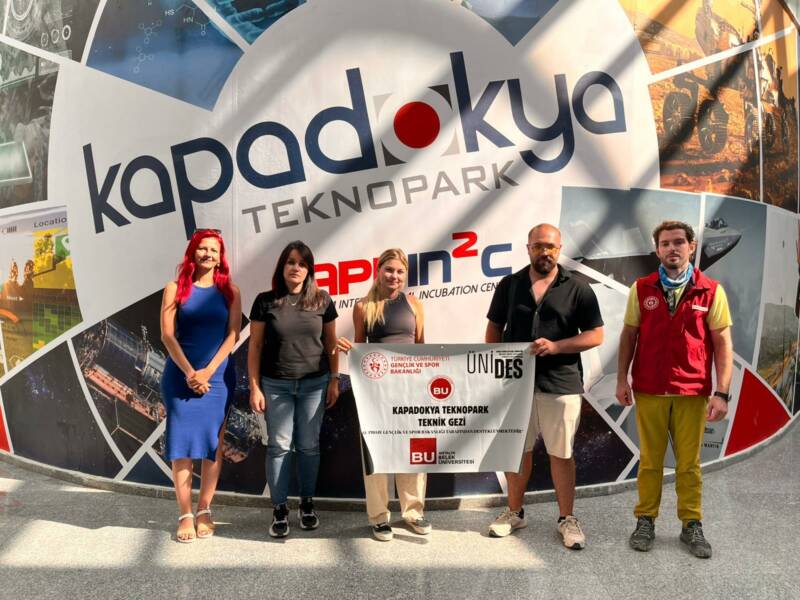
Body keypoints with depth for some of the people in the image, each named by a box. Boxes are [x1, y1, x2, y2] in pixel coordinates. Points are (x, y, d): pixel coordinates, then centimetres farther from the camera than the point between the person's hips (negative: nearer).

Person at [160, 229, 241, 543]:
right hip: (181, 374, 0)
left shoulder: (230, 291, 5)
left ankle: (204, 510, 15)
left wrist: (208, 371, -11)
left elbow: (232, 335, -1)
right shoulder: (175, 288, 3)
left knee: (213, 443, 4)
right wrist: (189, 372, -12)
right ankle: (185, 515, 7)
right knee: (182, 442, 0)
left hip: (218, 375, 1)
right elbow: (167, 334, -3)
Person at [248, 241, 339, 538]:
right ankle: (279, 509, 15)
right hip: (276, 385, -1)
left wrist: (334, 380, 4)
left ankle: (307, 504, 24)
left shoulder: (322, 300, 1)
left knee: (309, 445, 8)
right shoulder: (265, 301, -2)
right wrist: (254, 387, -2)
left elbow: (331, 343, 8)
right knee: (279, 446, 3)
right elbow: (255, 346, 1)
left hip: (314, 384, 1)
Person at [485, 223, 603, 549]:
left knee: (561, 454, 6)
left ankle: (567, 518, 21)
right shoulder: (509, 285, 7)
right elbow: (494, 328, 12)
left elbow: (596, 335, -3)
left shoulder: (577, 289, -1)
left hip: (561, 384, -2)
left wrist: (556, 346, -16)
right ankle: (515, 512, 28)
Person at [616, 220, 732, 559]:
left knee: (689, 462, 9)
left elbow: (723, 344, -2)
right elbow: (629, 334, 7)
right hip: (649, 391, 1)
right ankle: (646, 520, 21)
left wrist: (722, 393, -7)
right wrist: (622, 379, 3)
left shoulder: (711, 291, -2)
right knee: (650, 459, 9)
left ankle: (691, 525, 22)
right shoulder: (641, 289, 2)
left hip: (692, 393, -1)